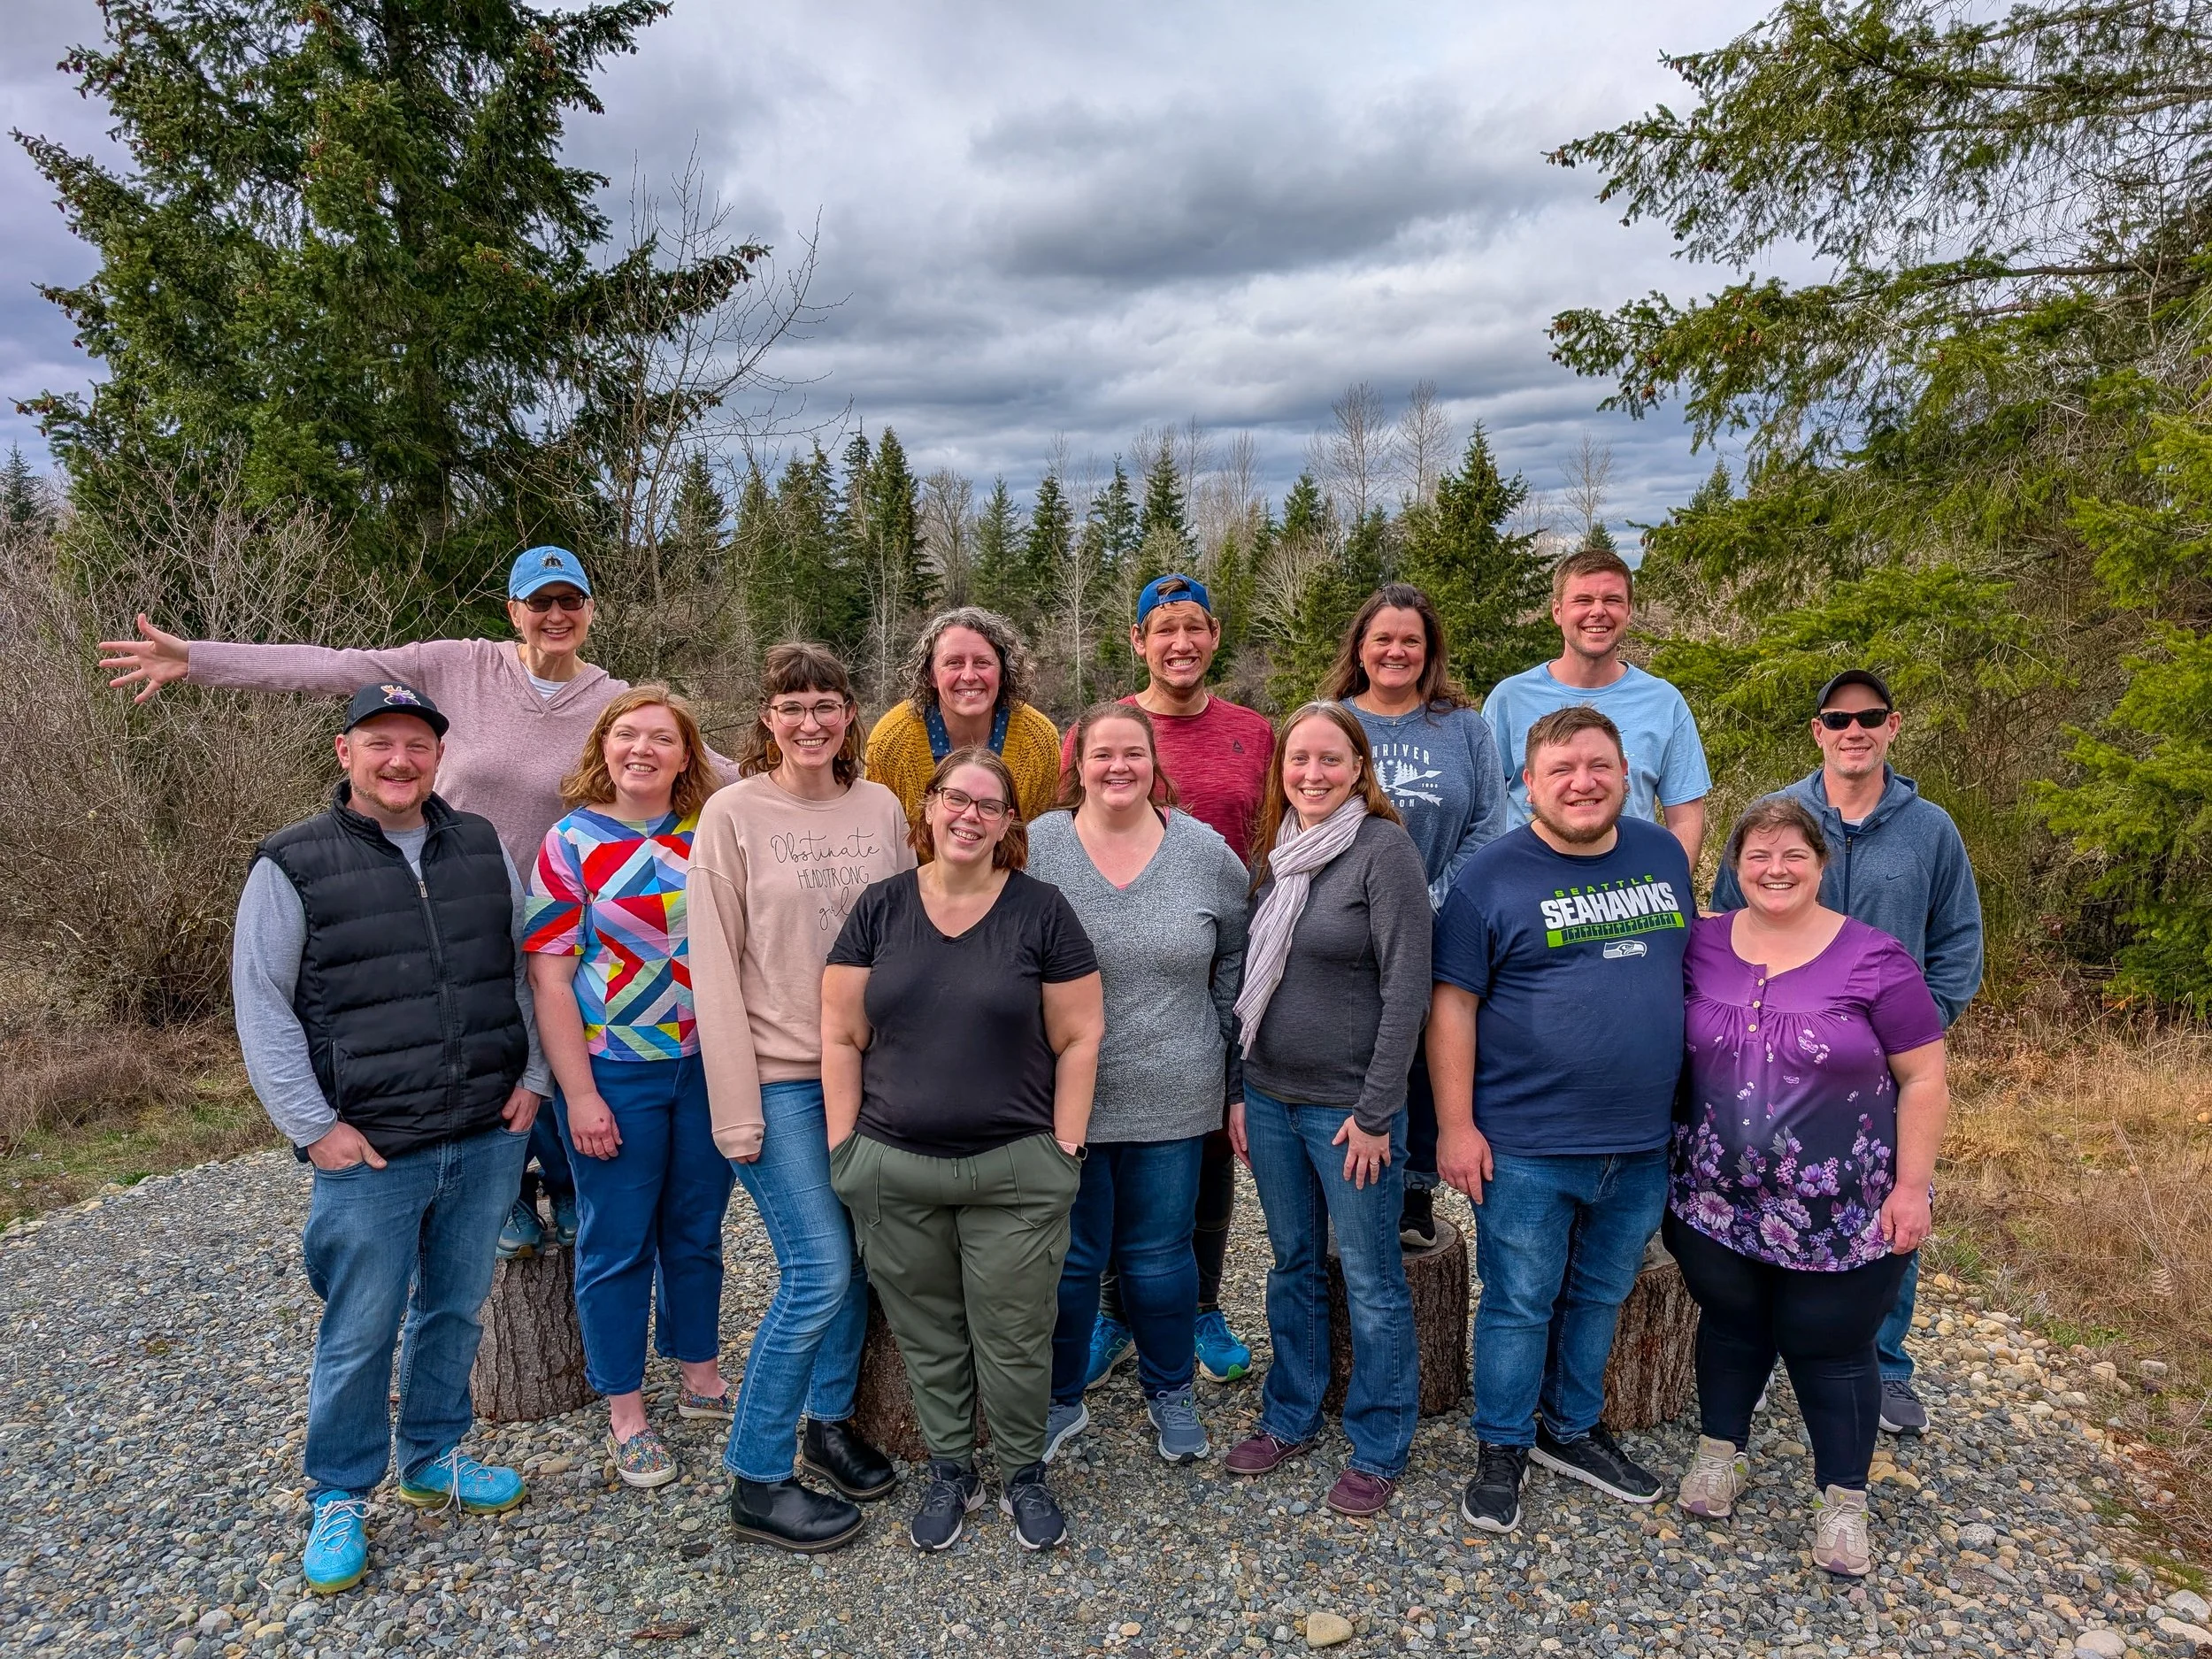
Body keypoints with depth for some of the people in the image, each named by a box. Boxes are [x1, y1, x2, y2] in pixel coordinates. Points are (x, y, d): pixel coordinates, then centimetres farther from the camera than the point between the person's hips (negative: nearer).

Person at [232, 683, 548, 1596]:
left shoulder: (482, 848, 7)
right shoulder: (292, 865, -5)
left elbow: (521, 970, 13)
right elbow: (263, 1008, -4)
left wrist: (530, 1078, 5)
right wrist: (315, 1125, -9)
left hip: (489, 1139, 4)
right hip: (370, 1151, -4)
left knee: (456, 1310, 17)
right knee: (360, 1333, 7)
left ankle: (433, 1458, 37)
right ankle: (339, 1497, 28)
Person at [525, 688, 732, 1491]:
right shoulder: (572, 843, -7)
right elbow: (549, 978, -9)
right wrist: (578, 1094, -13)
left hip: (707, 1065, 4)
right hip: (613, 1072, -3)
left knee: (697, 1231, 17)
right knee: (618, 1244, 9)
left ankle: (701, 1378, 35)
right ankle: (625, 1415, 25)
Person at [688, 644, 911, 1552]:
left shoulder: (881, 807, 4)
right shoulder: (732, 813, -8)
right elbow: (715, 967, -9)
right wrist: (736, 1108, -12)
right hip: (780, 1075, -4)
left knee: (859, 1255, 12)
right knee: (819, 1268, -6)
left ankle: (830, 1419, 36)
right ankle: (757, 1480, 12)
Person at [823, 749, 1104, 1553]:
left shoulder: (1042, 911, -4)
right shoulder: (879, 907, 1)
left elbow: (1079, 1038, -2)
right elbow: (842, 1036, 3)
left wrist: (1064, 1148, -5)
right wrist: (844, 1145, -1)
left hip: (1015, 1174, -1)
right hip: (893, 1172, 2)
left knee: (1014, 1338, 10)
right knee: (927, 1336, 15)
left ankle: (1025, 1475, 32)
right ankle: (949, 1471, 36)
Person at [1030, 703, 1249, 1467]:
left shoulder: (1208, 853, -1)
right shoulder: (1034, 850, -6)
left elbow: (1236, 968, 9)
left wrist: (1237, 1078, 7)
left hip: (1172, 1101, 1)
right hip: (1060, 1098, -1)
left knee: (1160, 1255, 15)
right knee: (1067, 1256, 11)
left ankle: (1171, 1393, 37)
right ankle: (1060, 1399, 33)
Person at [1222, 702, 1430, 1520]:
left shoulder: (1384, 849, -12)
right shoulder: (1273, 857, 8)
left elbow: (1406, 988, -15)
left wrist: (1375, 1113, -15)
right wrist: (1238, 1091, 10)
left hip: (1350, 1106, -6)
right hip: (1271, 1100, 6)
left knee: (1370, 1280, 8)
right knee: (1293, 1266, 19)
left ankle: (1378, 1449, 25)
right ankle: (1289, 1416, 35)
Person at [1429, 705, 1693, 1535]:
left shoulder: (1664, 855, 5)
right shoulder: (1492, 876, -10)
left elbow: (1686, 969, 16)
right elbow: (1452, 1004, -10)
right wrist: (1456, 1124, -13)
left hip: (1642, 1142, 5)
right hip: (1527, 1146, -5)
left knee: (1600, 1297, 19)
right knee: (1519, 1305, 7)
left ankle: (1572, 1430, 39)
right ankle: (1501, 1450, 26)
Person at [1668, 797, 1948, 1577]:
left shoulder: (1872, 958, -11)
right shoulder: (1701, 946, -3)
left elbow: (1924, 1078, -7)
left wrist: (1912, 1187, -8)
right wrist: (1667, 1153, 5)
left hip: (1839, 1217, -2)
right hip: (1718, 1203, 3)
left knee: (1830, 1349, 11)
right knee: (1730, 1327, 19)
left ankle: (1843, 1497, 32)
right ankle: (1720, 1451, 40)